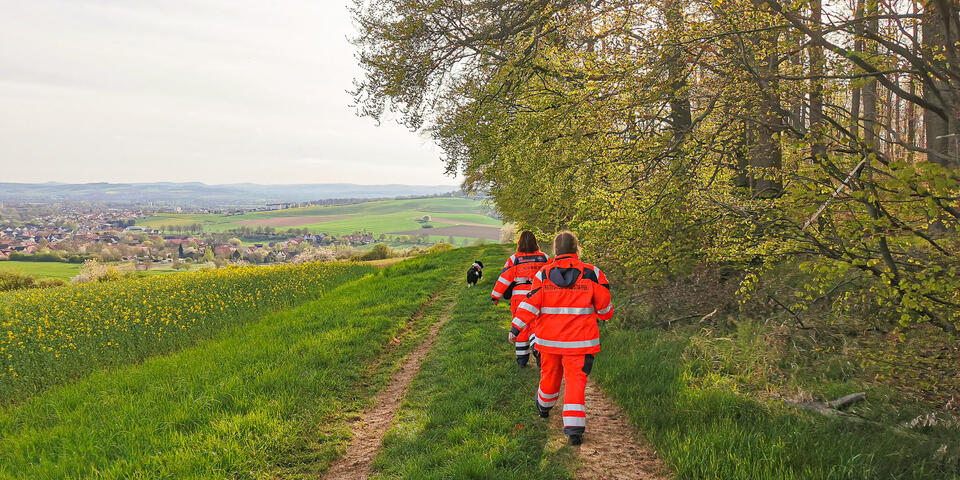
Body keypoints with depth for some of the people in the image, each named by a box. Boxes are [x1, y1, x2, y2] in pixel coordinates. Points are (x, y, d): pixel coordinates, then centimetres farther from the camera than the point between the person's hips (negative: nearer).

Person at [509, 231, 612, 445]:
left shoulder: (543, 275, -4)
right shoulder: (592, 274, -6)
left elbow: (530, 304, -7)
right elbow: (604, 305, 2)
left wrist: (516, 328, -2)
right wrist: (605, 315, 24)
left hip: (549, 339, 2)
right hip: (579, 340, -2)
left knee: (550, 374, 22)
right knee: (575, 380, 0)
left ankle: (544, 407, 47)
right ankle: (574, 427, -11)